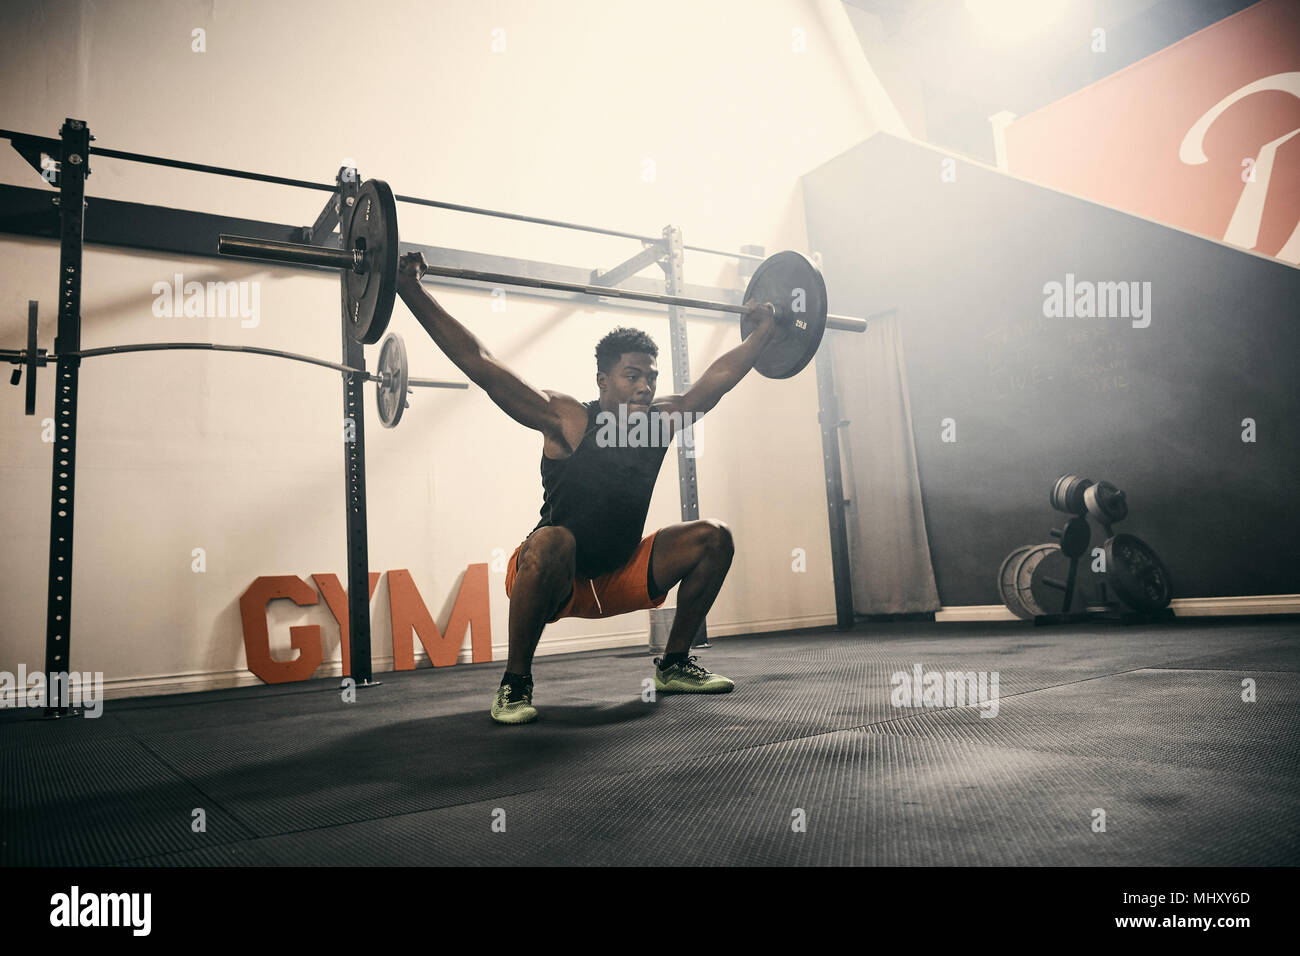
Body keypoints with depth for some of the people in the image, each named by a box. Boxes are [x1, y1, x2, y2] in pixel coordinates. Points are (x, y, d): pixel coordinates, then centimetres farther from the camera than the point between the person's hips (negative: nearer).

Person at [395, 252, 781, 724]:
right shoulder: (568, 421, -19)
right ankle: (515, 683, -20)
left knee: (714, 537, -4)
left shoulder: (663, 419, -4)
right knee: (554, 541, -40)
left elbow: (718, 377, 10)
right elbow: (479, 364, -24)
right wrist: (411, 291, -27)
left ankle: (673, 665, 10)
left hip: (620, 577, 6)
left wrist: (764, 330, 16)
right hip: (553, 580, -6)